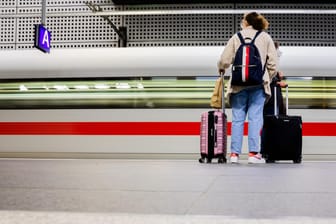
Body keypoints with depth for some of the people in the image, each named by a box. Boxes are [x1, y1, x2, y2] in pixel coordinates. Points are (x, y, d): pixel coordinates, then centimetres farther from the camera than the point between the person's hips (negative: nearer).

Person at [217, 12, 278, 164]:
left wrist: (221, 69, 24)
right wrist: (267, 79, 15)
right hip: (258, 83, 0)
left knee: (237, 118, 4)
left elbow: (224, 60, 3)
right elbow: (273, 62, 3)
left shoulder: (236, 37, 7)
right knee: (255, 118, 0)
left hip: (238, 83, 1)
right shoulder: (265, 37, 8)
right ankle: (253, 153, -4)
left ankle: (235, 153, 3)